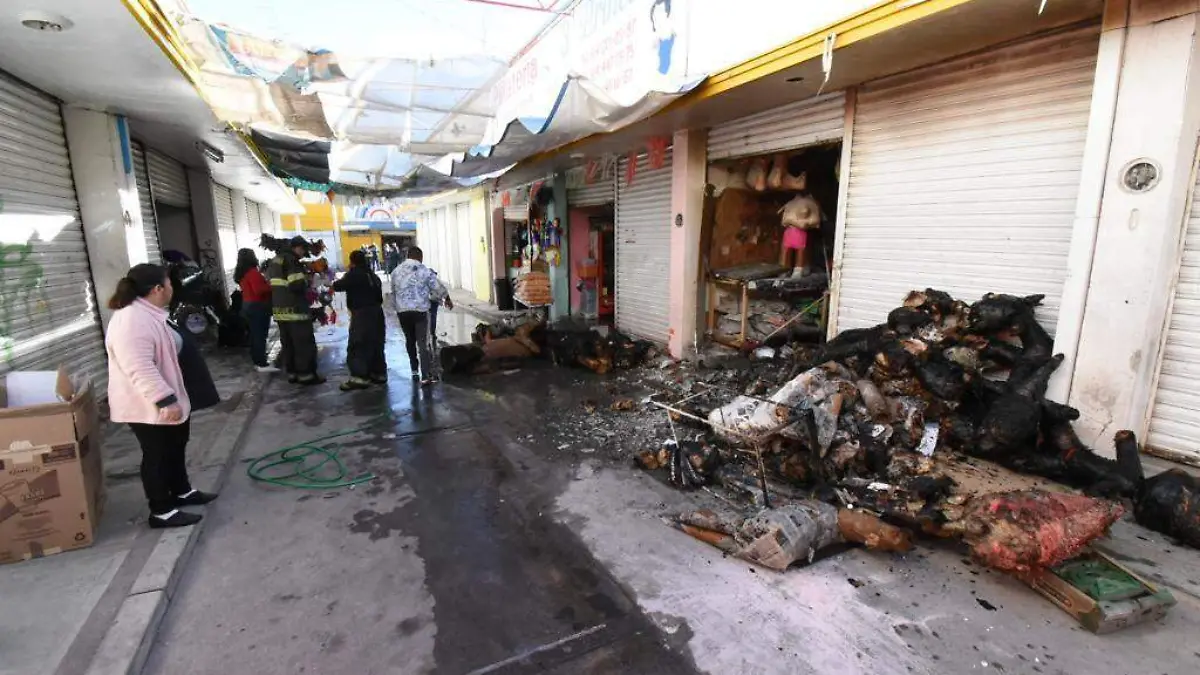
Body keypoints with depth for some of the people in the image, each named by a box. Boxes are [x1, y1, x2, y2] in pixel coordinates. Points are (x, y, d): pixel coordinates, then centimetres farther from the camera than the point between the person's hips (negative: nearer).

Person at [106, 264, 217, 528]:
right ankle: (162, 512, 15)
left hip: (164, 401, 11)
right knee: (157, 455, 2)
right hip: (147, 406, -11)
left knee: (175, 448, 21)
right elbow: (141, 369, -33)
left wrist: (171, 398, 27)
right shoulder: (132, 321, -27)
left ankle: (182, 492, 38)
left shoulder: (148, 314, 9)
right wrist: (166, 401, -32)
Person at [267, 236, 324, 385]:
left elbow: (268, 280, 24)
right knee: (305, 343, -2)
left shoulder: (274, 261, 16)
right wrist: (307, 285, -4)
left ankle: (292, 373, 20)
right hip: (295, 309, -9)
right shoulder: (292, 261, -15)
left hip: (279, 309, 9)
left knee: (288, 343, 14)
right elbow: (297, 285, -23)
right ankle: (306, 374, -1)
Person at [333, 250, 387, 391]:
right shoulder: (373, 276, 18)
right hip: (376, 313, 9)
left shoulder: (354, 274, -8)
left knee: (357, 346, -7)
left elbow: (339, 286, -10)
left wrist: (334, 284, 11)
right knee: (375, 345, 14)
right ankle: (379, 373, 19)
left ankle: (359, 377, -11)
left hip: (361, 314, -9)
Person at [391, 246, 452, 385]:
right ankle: (426, 375, -7)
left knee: (410, 340, 18)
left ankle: (414, 370, 28)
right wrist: (447, 300, 20)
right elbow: (439, 288, 3)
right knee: (423, 342, -2)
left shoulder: (396, 272, 8)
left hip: (402, 311, 3)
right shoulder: (425, 271, -2)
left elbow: (393, 293, 13)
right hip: (420, 310, -3)